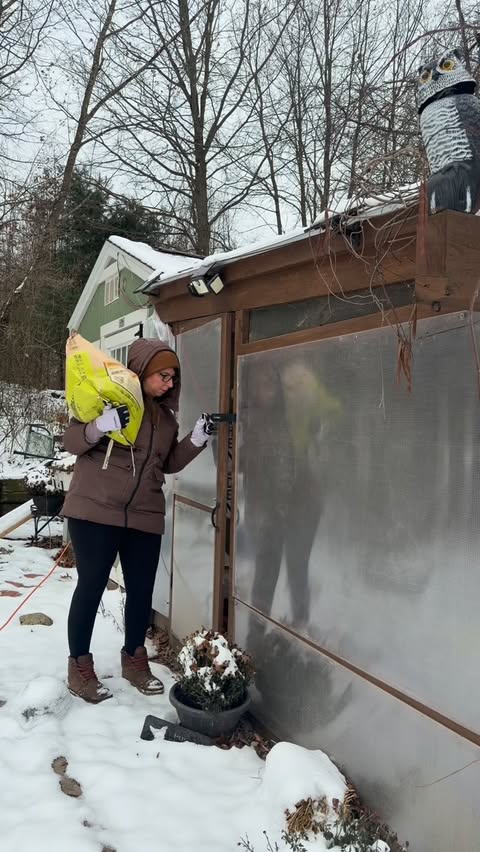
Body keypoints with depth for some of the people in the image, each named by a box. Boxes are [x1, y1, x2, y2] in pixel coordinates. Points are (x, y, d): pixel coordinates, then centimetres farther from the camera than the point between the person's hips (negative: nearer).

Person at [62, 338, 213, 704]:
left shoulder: (165, 416, 14)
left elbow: (169, 464, 17)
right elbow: (71, 441, -6)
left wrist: (196, 440, 2)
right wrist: (100, 426, -26)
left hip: (145, 517, 6)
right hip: (95, 510, -5)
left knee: (142, 590, 11)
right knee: (91, 586, 3)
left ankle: (134, 658, 31)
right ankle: (80, 666, 20)